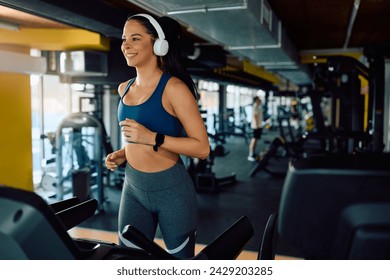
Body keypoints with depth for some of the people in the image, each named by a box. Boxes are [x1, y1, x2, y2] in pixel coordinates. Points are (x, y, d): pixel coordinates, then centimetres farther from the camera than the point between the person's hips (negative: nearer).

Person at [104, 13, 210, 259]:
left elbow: (202, 147, -18)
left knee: (181, 261, 11)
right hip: (133, 187, 6)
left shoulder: (174, 88, -15)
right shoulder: (125, 88, 7)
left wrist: (152, 138, -25)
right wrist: (123, 154, 5)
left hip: (172, 190, -6)